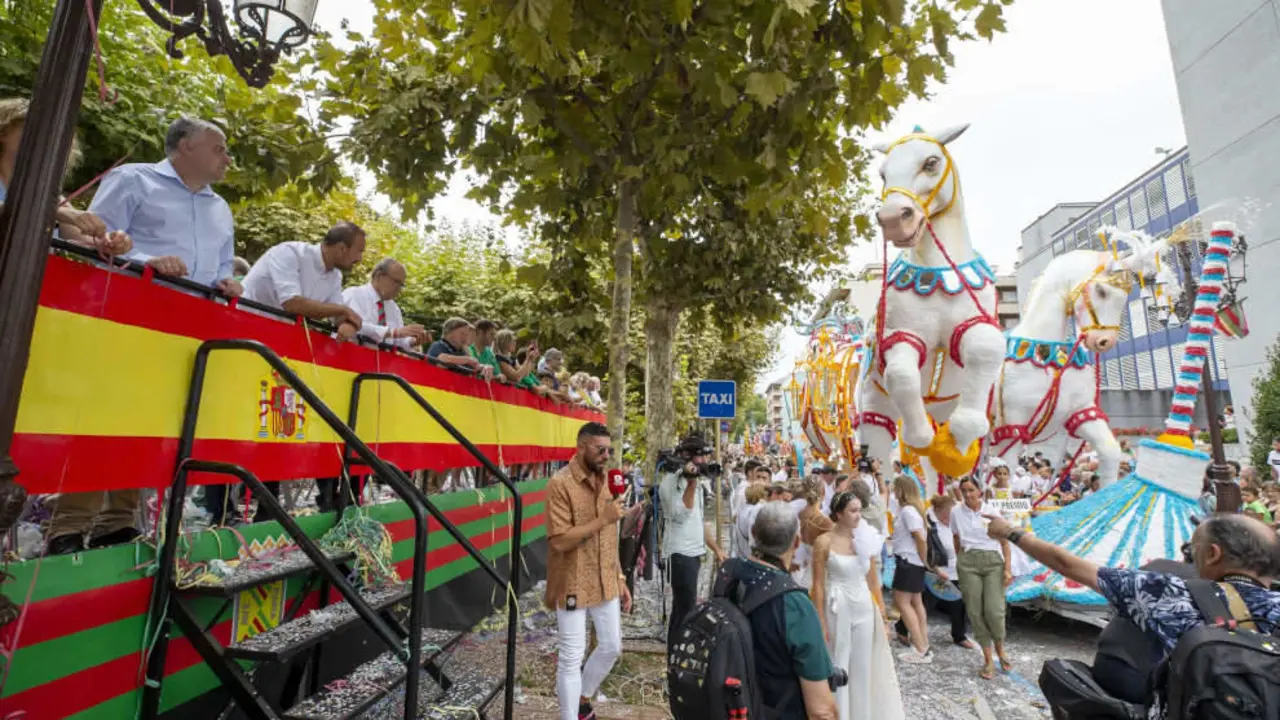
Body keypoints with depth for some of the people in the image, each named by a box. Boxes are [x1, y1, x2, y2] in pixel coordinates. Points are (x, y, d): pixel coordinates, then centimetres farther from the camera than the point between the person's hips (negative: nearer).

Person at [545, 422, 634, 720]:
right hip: (573, 585, -7)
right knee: (571, 658, 5)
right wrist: (603, 519, -26)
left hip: (605, 582, 7)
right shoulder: (560, 484, -18)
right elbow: (559, 540, -24)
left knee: (612, 647, 17)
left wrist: (620, 579, 12)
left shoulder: (604, 481, 5)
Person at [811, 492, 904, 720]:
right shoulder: (824, 542, -12)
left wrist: (882, 612, 8)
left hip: (865, 608, 4)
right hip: (838, 609, -4)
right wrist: (821, 622, -11)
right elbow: (818, 584, -10)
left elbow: (873, 580, 9)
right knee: (839, 666, 8)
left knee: (864, 667, 15)